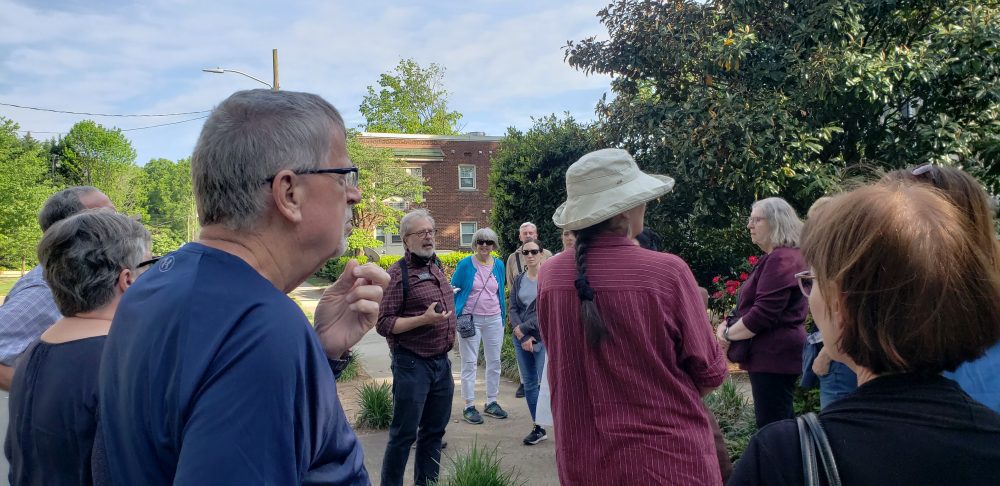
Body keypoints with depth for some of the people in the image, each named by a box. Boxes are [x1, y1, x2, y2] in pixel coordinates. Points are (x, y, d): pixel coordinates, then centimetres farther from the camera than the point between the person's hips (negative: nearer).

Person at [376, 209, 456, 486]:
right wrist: (424, 319, -24)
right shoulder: (399, 273, -12)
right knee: (404, 433, 1)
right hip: (412, 364, -7)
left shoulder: (437, 266, 10)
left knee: (434, 430, 16)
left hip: (442, 361, 7)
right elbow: (384, 324, -16)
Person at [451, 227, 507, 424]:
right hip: (470, 319, -4)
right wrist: (454, 317, -6)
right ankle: (469, 406, 7)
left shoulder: (498, 265, 6)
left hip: (493, 319, 4)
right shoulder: (465, 264, -6)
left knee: (494, 361, 9)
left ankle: (491, 402, 22)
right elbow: (453, 290, 0)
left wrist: (503, 317, 12)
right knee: (469, 363, 0)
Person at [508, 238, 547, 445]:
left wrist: (523, 328, -10)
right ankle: (538, 428, 19)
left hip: (544, 337, -5)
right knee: (529, 383, 9)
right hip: (522, 338, 5)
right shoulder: (518, 280, 10)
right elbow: (512, 308, 6)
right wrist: (522, 336, -7)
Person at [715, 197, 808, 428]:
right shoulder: (774, 258, 18)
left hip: (773, 355, -11)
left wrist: (728, 334, -9)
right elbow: (754, 305, 22)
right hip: (774, 354, 11)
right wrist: (728, 324, 5)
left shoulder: (781, 259, -17)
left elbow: (763, 313, -23)